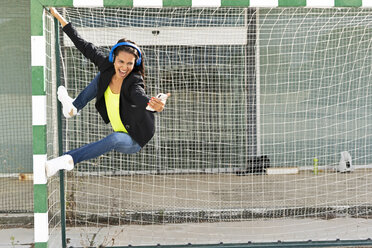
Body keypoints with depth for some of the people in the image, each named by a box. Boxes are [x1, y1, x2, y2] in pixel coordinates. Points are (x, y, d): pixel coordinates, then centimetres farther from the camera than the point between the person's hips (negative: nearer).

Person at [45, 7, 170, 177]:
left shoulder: (134, 83, -31)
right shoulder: (108, 68, -15)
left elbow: (141, 97, -53)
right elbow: (84, 46, -8)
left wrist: (155, 106, -78)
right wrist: (58, 16, -5)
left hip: (134, 142, -6)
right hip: (118, 128, 6)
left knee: (115, 139, -41)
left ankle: (68, 160, -37)